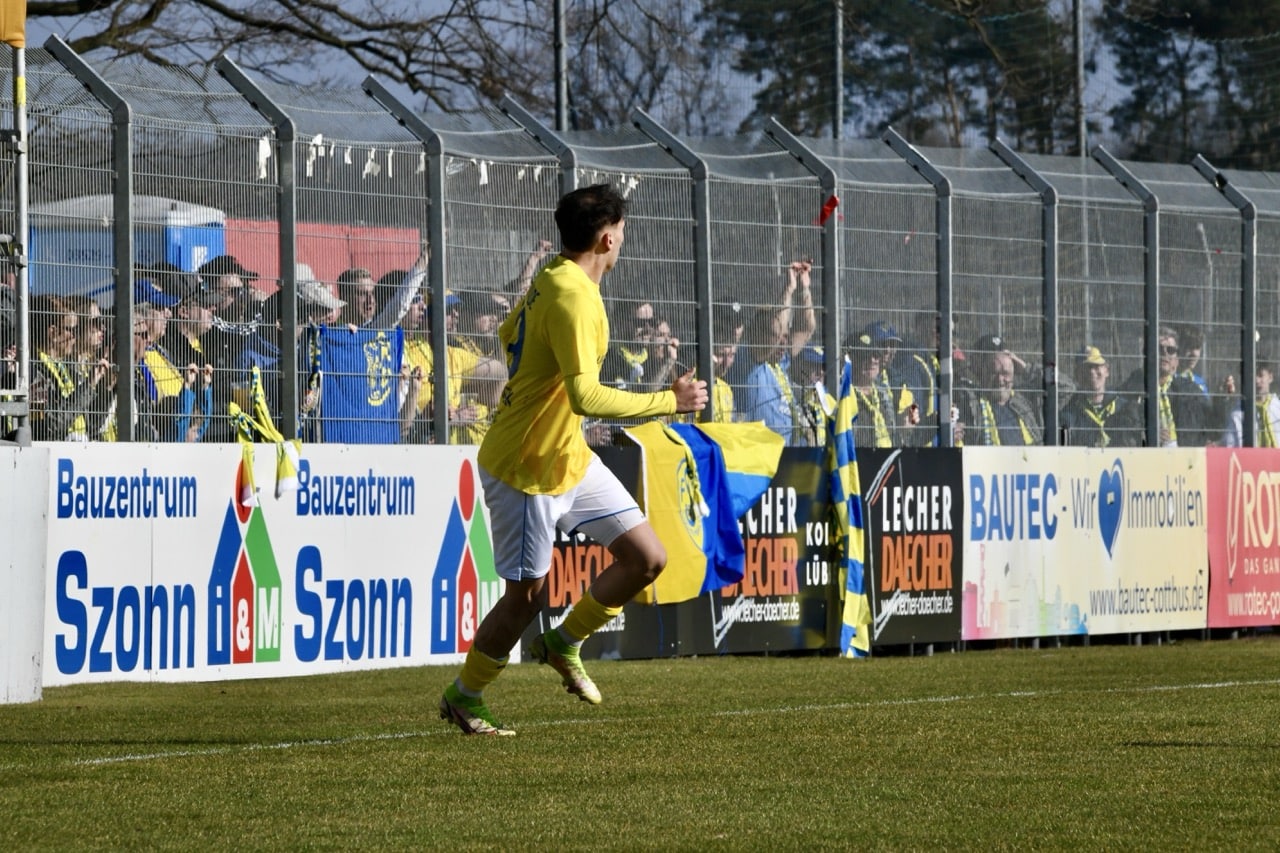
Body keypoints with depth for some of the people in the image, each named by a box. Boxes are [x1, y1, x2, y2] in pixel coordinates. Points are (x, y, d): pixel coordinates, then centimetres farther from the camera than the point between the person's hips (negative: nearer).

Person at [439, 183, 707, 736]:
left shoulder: (551, 280, 4)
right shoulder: (574, 297, -26)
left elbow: (509, 335, 23)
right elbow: (586, 398, -35)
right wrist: (669, 401, -28)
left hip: (570, 458, 9)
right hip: (526, 470, -9)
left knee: (647, 558, 3)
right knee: (527, 594, 2)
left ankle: (563, 644, 21)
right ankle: (463, 697, 22)